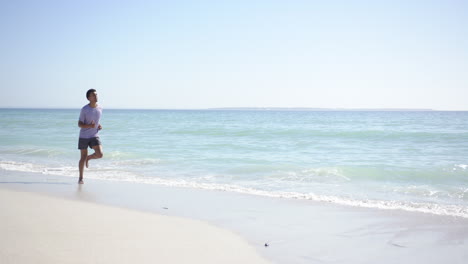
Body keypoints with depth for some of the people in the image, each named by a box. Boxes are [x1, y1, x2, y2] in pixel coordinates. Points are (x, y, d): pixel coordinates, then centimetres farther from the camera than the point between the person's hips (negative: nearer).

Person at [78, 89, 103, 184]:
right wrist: (89, 126, -28)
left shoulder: (100, 108, 2)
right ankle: (81, 178, 19)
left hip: (94, 136, 3)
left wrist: (99, 126, -2)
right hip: (84, 136, -3)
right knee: (83, 157, 3)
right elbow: (80, 124, -9)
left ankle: (89, 158, 18)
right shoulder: (84, 110, -12)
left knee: (99, 154, -16)